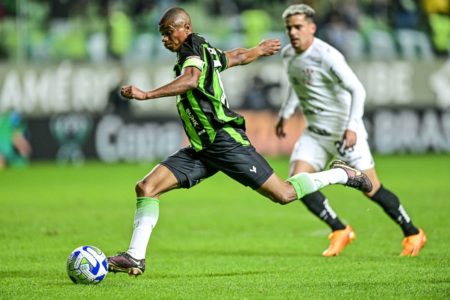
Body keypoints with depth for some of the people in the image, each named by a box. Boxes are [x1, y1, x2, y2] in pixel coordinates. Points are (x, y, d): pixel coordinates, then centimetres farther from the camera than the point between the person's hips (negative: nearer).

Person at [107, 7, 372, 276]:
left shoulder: (194, 51, -12)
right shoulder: (206, 52, 14)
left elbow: (191, 80, -35)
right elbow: (240, 56, 31)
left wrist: (146, 95, -41)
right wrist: (260, 50, 53)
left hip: (225, 141, -9)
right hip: (201, 149, 9)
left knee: (284, 194, -3)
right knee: (146, 187, -6)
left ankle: (341, 174, 19)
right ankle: (135, 257, -7)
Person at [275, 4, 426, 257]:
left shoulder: (326, 56, -21)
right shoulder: (288, 55, 3)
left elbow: (357, 90, -23)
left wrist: (352, 127, -31)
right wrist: (285, 114, 25)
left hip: (344, 131, -7)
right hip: (315, 132, 7)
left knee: (371, 189, -3)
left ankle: (413, 234, 15)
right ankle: (340, 231, 1)